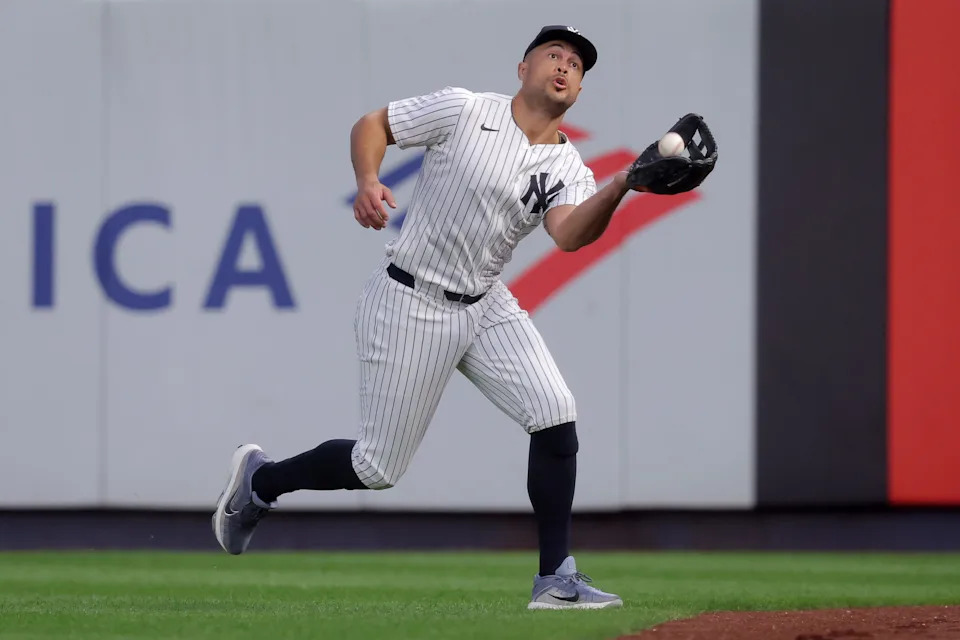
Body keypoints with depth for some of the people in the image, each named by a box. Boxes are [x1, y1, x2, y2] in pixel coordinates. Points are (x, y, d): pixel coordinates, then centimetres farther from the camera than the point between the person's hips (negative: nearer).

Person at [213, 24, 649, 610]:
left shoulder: (567, 168, 1)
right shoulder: (466, 111, -9)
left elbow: (570, 234, -20)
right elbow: (371, 125, -3)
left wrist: (621, 188, -38)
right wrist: (368, 181, -23)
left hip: (486, 306, 5)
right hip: (411, 304, -5)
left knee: (556, 415, -12)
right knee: (379, 466, -1)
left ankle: (556, 578, -4)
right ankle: (260, 480, 25)